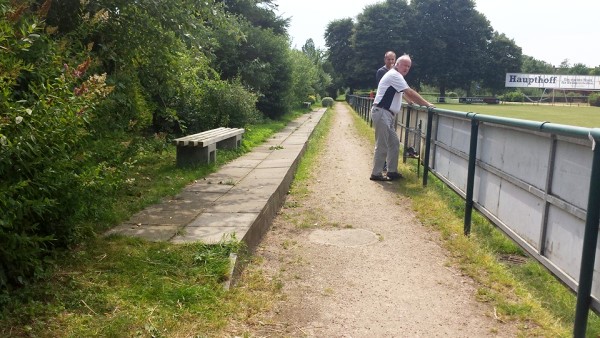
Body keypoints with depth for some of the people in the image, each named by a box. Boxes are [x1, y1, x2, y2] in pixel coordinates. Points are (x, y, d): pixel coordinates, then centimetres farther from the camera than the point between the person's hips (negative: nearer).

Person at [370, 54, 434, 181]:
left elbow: (404, 94, 32)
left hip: (387, 114, 10)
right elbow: (410, 92, -16)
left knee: (394, 143, 12)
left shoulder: (397, 76, 21)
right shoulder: (394, 75, -12)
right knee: (382, 146, -7)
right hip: (381, 113, -10)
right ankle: (376, 174, 0)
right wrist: (427, 104, -10)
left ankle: (392, 171, 18)